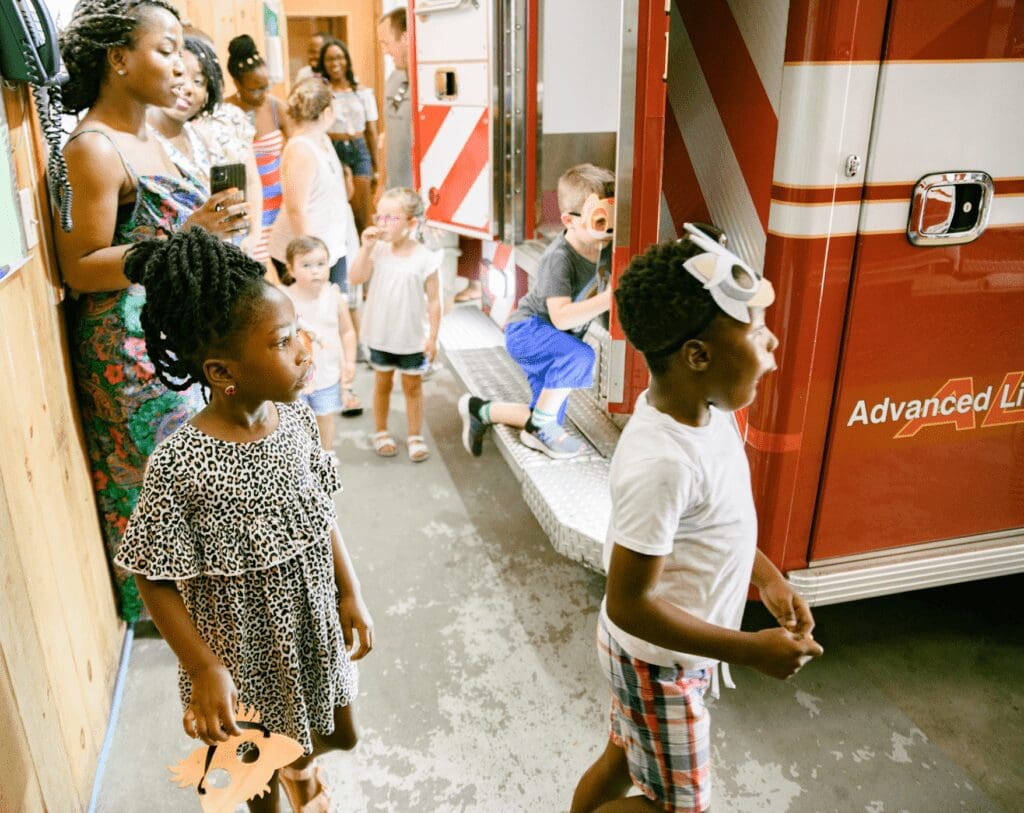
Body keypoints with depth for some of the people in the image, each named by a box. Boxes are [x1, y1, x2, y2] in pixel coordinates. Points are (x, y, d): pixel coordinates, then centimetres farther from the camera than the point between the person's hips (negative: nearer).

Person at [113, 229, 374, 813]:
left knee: (340, 735, 26)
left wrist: (350, 591, 2)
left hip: (316, 629, 5)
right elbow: (155, 578, -18)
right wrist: (204, 670, -16)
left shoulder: (296, 418, -12)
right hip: (247, 653, -5)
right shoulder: (182, 464, -29)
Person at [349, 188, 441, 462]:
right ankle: (381, 433, 34)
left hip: (413, 337, -2)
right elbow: (356, 277, -14)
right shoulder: (379, 250, -5)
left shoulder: (425, 258, -14)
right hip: (381, 334, 3)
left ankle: (415, 437, 25)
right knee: (382, 383, 18)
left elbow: (434, 300, -10)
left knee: (413, 386, 12)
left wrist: (433, 336, -11)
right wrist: (367, 247, -20)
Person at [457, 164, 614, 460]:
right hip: (527, 330, -8)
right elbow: (561, 317, -38)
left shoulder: (604, 249, -8)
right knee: (580, 356, -36)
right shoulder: (559, 258, -29)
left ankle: (480, 410, 30)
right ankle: (541, 424, -16)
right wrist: (608, 298, -46)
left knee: (547, 416, 10)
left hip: (555, 340, 8)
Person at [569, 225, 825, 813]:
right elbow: (629, 604, -28)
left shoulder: (707, 409, -9)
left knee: (623, 762, 27)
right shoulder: (662, 464, -36)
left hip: (664, 655, 8)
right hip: (660, 664, -8)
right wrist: (752, 650, -23)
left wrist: (767, 574, 2)